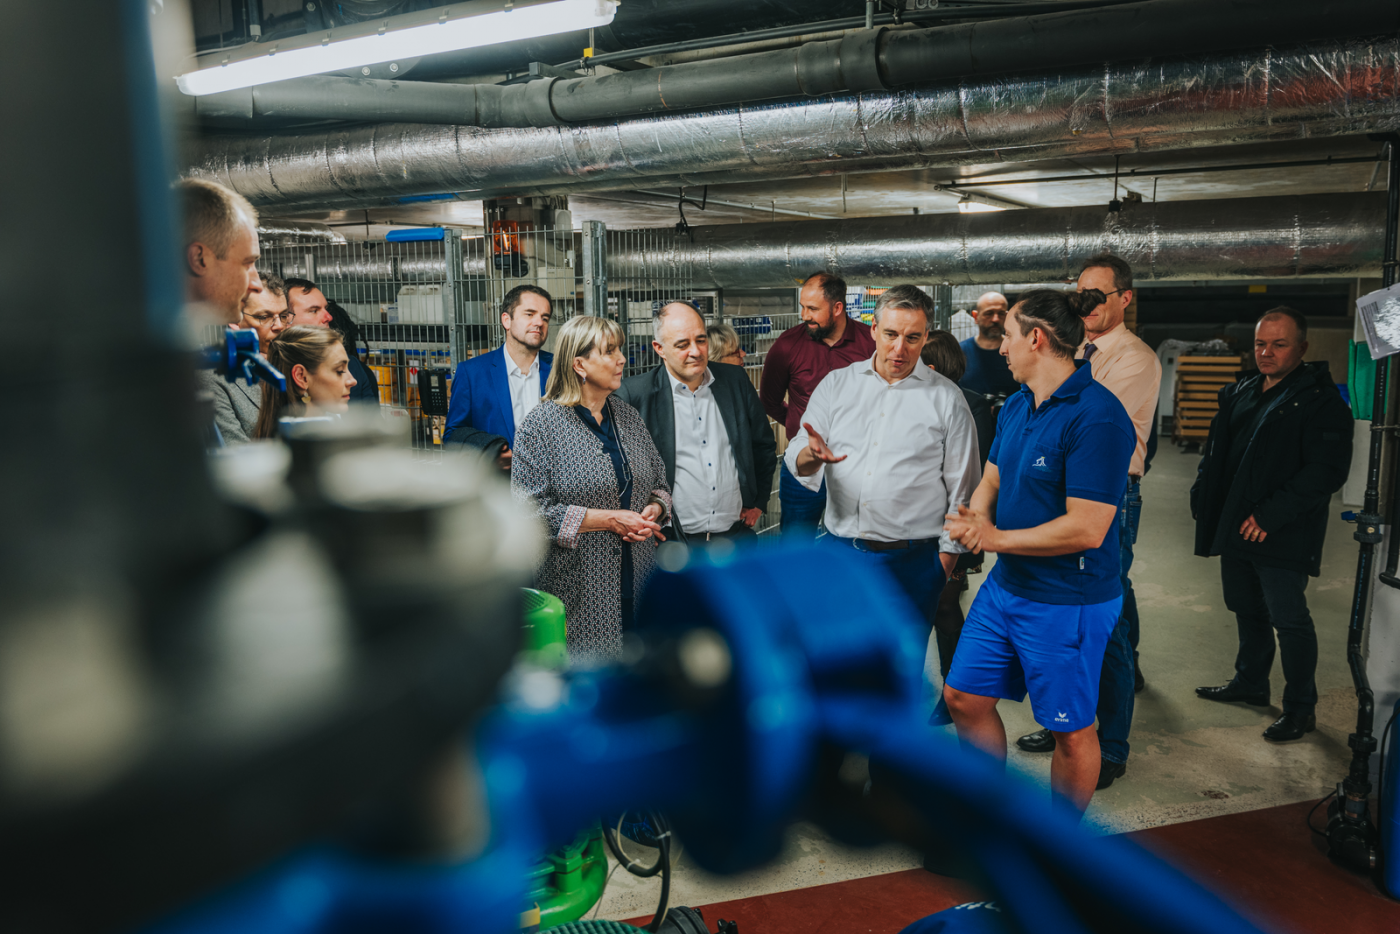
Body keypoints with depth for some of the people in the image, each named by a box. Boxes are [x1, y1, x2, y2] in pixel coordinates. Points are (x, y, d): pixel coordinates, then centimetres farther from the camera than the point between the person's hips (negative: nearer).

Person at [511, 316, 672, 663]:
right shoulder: (540, 425, -7)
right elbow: (531, 510, -14)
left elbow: (659, 483, 19)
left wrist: (655, 510, -4)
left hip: (637, 582, 5)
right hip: (579, 592, -5)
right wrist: (610, 519, -16)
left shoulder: (628, 417, 12)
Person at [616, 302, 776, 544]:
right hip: (674, 543, -3)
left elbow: (765, 444, 17)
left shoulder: (734, 380, 5)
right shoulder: (635, 394, -8)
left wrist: (759, 503, 13)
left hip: (737, 535, 3)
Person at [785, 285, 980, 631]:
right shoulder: (836, 384, 7)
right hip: (840, 550, 2)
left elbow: (961, 489, 4)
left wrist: (946, 559, 1)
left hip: (911, 563, -2)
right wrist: (812, 455, -22)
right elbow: (796, 458, 2)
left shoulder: (946, 398, 2)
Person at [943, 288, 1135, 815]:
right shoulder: (1016, 406, 7)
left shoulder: (1096, 417, -22)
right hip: (1006, 586, 9)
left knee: (1070, 730, 9)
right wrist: (977, 522, -11)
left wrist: (996, 538, -18)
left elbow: (1087, 528, -26)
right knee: (963, 696, 16)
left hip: (1069, 602, -9)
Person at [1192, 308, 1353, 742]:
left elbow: (1326, 471, -19)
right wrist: (1204, 500, 6)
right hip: (1235, 529, 8)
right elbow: (1216, 453, 19)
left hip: (1283, 539, -7)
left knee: (1289, 620, 0)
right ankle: (1250, 683, 37)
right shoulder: (1241, 394, 12)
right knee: (1247, 610, 20)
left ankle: (1300, 708, 15)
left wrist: (1271, 515, -22)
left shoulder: (1321, 400, -11)